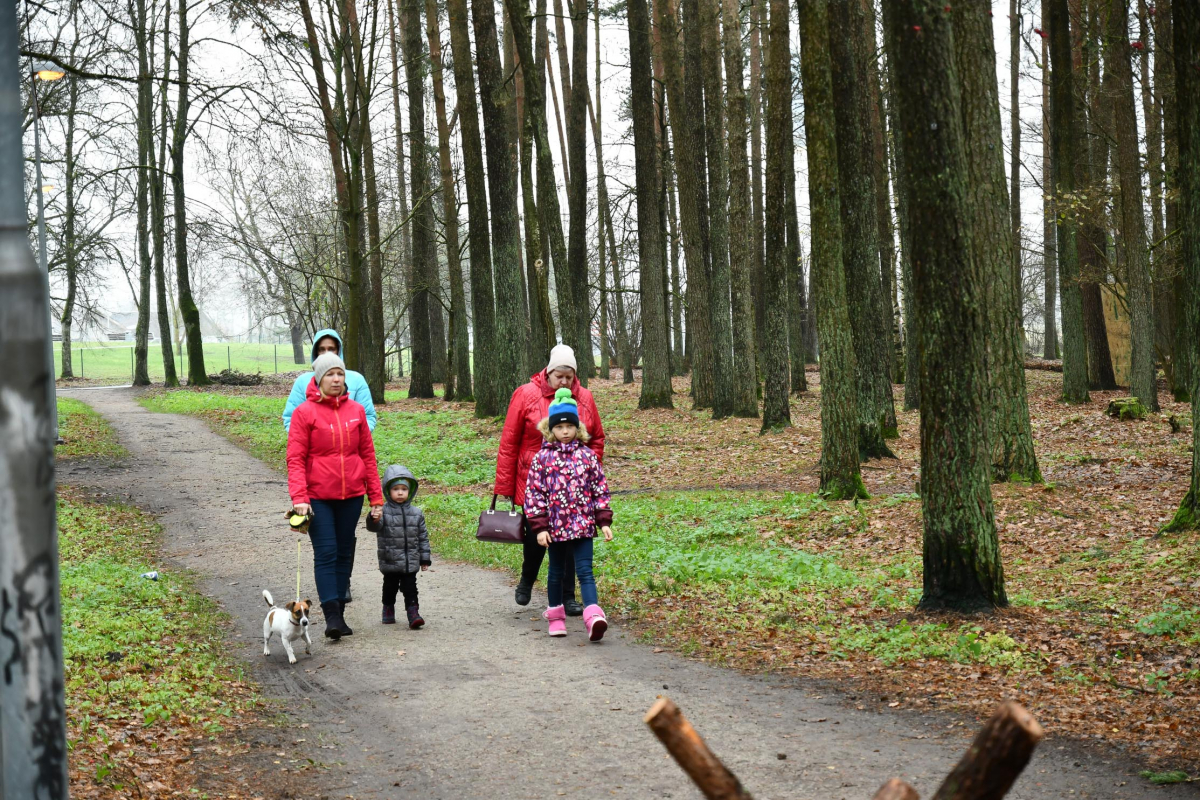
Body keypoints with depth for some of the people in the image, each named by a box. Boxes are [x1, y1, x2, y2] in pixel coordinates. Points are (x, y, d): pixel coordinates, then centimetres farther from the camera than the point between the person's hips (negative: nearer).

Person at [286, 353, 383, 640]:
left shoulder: (356, 411, 6)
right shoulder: (305, 412, -4)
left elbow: (367, 455, 9)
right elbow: (295, 458, -7)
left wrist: (376, 496, 8)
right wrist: (299, 497, -17)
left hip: (351, 495, 4)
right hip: (318, 497, -4)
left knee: (345, 553, 9)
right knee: (326, 553, -7)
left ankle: (340, 612, 17)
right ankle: (332, 616, -9)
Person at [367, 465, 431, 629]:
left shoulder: (416, 513, 3)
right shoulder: (383, 511, -7)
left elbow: (423, 537, 9)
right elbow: (373, 527, -25)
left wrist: (425, 558, 8)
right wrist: (373, 519, -49)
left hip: (410, 562, 1)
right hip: (390, 561, -1)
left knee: (410, 588, -2)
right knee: (390, 587, 14)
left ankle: (413, 614, -3)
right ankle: (388, 610, 33)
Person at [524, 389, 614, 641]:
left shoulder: (587, 456, 3)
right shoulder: (542, 458, -1)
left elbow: (600, 489, 6)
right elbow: (534, 494, -2)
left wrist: (604, 521, 1)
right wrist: (539, 527, -7)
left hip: (582, 525, 0)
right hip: (555, 526, 0)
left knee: (584, 571, -9)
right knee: (556, 572, 14)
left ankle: (594, 617, -22)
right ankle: (555, 616, 29)